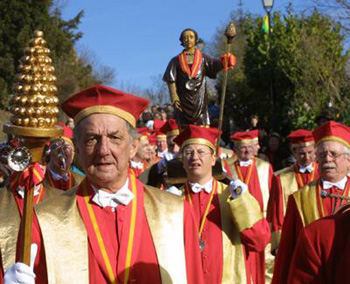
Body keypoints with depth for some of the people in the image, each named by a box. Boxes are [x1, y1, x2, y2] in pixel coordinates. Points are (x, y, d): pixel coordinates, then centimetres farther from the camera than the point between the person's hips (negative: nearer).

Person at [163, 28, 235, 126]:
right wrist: (174, 98, -10)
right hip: (183, 100, 0)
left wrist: (225, 61, -23)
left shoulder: (203, 58, 12)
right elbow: (171, 80, 3)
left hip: (200, 100, 0)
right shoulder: (176, 61, 10)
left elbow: (216, 66, -3)